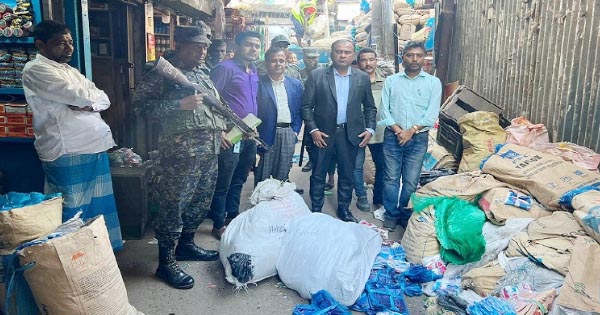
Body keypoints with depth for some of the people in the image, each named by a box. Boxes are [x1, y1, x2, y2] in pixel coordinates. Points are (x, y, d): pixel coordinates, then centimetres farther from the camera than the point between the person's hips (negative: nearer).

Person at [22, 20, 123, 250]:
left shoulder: (71, 71, 20)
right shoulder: (36, 70, -6)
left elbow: (104, 100, 12)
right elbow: (79, 95, -17)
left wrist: (87, 103, -8)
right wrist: (90, 96, 5)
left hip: (95, 145, 8)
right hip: (67, 152, -8)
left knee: (99, 204, 15)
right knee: (73, 213, 0)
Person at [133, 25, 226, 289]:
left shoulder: (202, 75, 20)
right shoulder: (165, 71, -5)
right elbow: (140, 102, -13)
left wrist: (221, 129, 17)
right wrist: (180, 104, -20)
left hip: (210, 149, 9)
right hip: (181, 150, -9)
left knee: (201, 200, 16)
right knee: (174, 205, -2)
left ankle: (186, 244, 35)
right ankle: (166, 263, 10)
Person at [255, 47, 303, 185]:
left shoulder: (296, 84, 10)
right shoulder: (258, 83, -2)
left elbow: (299, 111, 12)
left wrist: (295, 132, 4)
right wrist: (255, 133, -8)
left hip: (288, 134, 3)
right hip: (265, 135, -3)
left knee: (282, 177, 11)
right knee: (262, 177, 4)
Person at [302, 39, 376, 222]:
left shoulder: (363, 78, 5)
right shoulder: (317, 76, -2)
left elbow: (370, 107, 11)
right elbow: (306, 106, -2)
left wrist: (370, 129, -1)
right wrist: (313, 130, -11)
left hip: (351, 134, 2)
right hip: (323, 133, -1)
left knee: (347, 175, 12)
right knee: (318, 175, 8)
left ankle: (344, 209, 28)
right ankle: (316, 211, 22)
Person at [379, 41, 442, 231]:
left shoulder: (433, 82, 4)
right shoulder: (391, 81, 6)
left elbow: (432, 113, -4)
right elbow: (384, 110, 0)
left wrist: (411, 130, -13)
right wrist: (397, 130, -13)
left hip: (418, 138, 0)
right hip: (392, 136, 1)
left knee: (411, 181, 5)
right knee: (391, 178, 5)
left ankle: (406, 215, 22)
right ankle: (391, 214, 20)